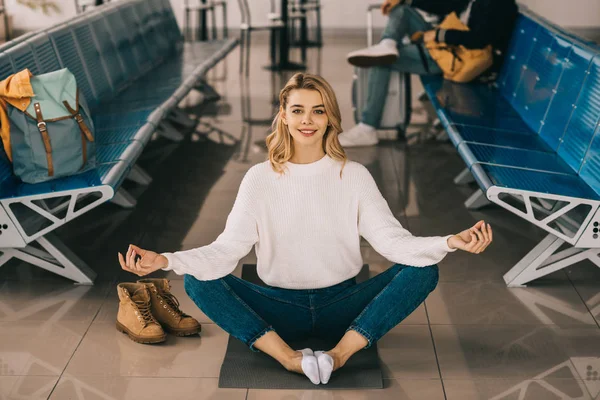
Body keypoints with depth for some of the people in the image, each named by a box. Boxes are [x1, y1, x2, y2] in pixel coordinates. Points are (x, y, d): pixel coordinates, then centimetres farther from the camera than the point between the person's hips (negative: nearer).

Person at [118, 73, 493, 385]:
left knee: (424, 270, -22)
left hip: (341, 306, 1)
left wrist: (449, 243, -30)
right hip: (280, 308, 0)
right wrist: (166, 260, -29)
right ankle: (289, 358, -31)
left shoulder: (354, 175, -1)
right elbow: (227, 248, -11)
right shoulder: (260, 178, -2)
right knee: (198, 281, -23)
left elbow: (391, 238, -12)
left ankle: (339, 354, -29)